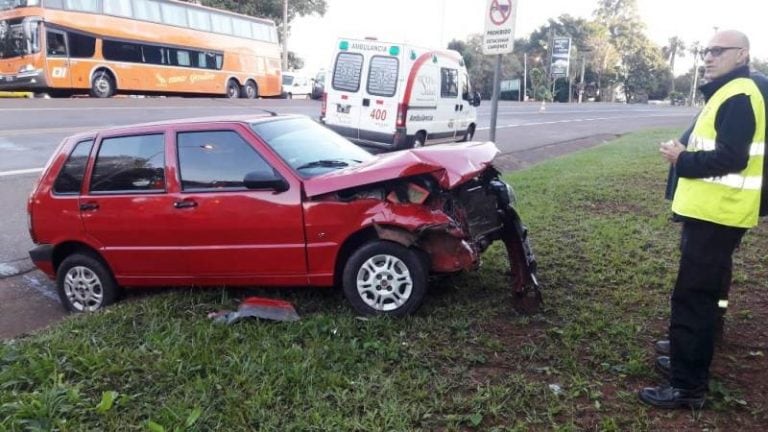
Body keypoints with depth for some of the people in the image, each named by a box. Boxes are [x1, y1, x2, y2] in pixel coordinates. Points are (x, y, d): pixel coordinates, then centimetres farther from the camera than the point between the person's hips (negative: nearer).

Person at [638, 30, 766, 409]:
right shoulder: (726, 93, 18)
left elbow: (732, 158, -24)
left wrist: (682, 160, -13)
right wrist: (684, 155, 6)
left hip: (716, 216, -11)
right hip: (710, 212, 11)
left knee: (692, 298, -7)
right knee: (701, 296, 19)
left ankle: (687, 387, 1)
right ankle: (689, 364, 34)